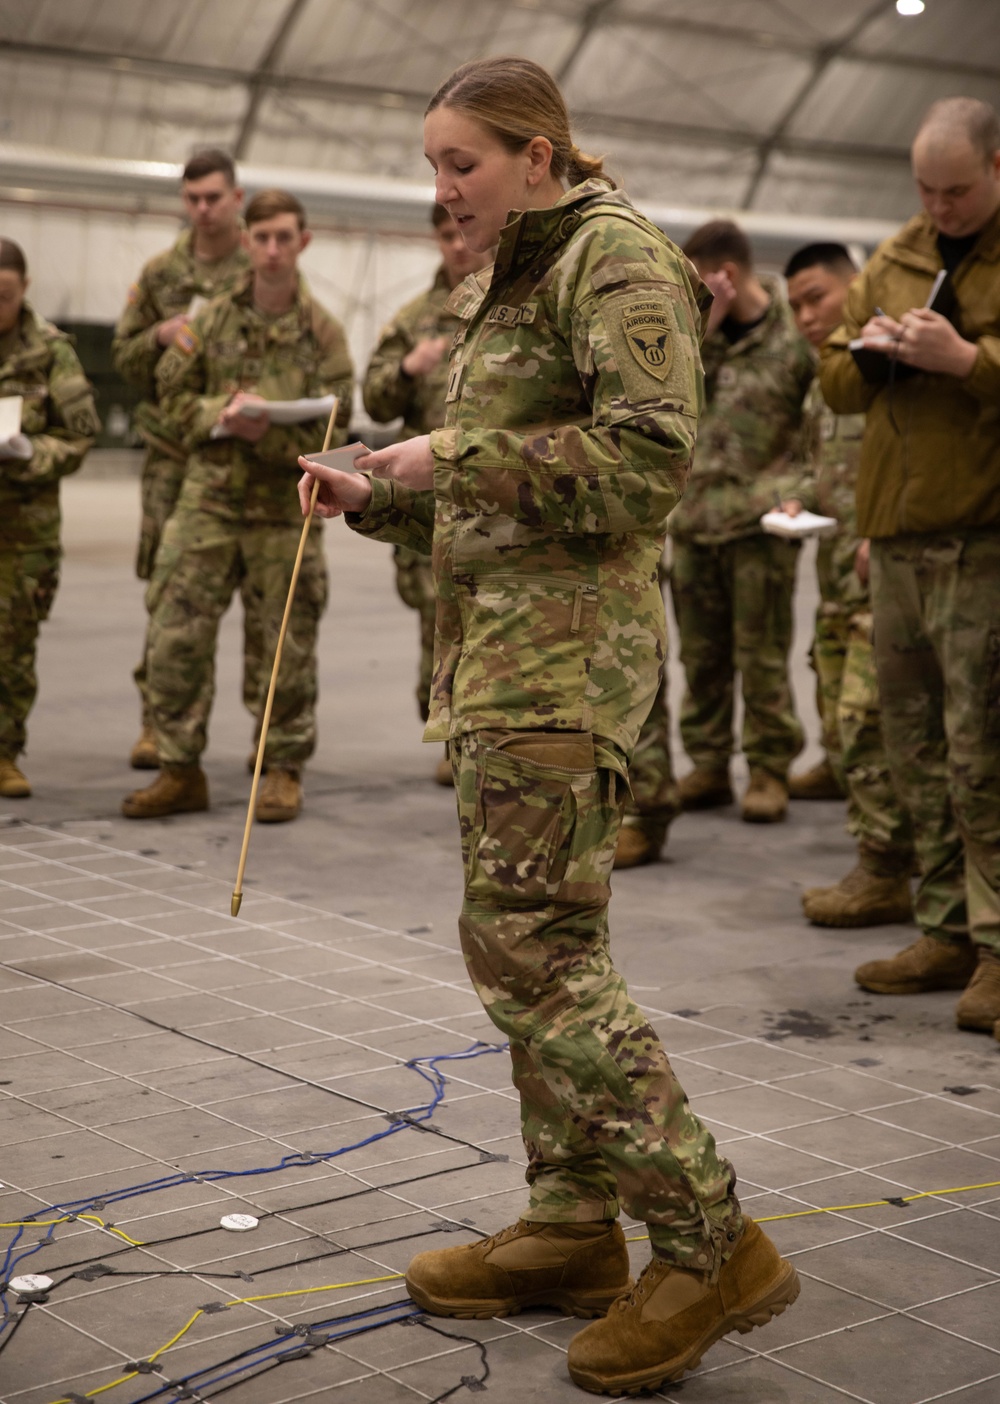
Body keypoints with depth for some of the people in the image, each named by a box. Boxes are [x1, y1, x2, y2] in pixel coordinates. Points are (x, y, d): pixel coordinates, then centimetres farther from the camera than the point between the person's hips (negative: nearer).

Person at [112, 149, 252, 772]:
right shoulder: (160, 274, 11)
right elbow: (124, 357, 15)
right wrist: (161, 336, -5)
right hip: (175, 450, 2)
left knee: (263, 591, -1)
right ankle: (160, 720, 10)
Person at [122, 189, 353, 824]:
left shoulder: (323, 331, -1)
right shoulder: (214, 319, 5)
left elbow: (334, 431, -4)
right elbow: (174, 393, 10)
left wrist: (268, 432, -20)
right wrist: (219, 415, -10)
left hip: (287, 506, -2)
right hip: (210, 492, 2)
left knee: (291, 645, 5)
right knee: (176, 634, -2)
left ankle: (284, 771, 19)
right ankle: (181, 771, 10)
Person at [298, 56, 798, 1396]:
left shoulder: (614, 257, -8)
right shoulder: (505, 281, 20)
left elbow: (645, 463, -19)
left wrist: (455, 455, -15)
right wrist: (379, 496, 10)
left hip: (570, 646, -10)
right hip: (499, 644, 10)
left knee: (531, 947, -11)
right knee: (537, 938, 11)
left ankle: (711, 1242, -4)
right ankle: (574, 1228, 20)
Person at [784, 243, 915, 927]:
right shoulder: (823, 381, 18)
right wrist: (803, 505, 10)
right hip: (839, 574, 9)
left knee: (867, 722, -12)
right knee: (840, 724, 11)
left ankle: (884, 875, -6)